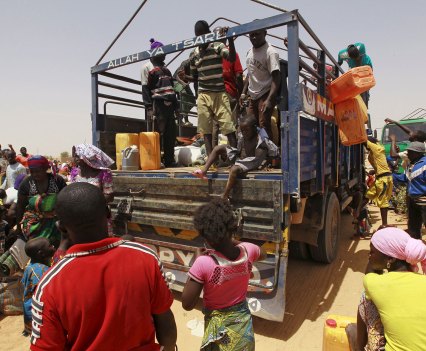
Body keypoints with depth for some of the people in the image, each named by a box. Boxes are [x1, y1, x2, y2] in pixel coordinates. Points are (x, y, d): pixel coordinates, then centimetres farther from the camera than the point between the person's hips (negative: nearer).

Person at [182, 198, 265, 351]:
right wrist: (234, 242, 8)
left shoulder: (204, 263, -31)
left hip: (219, 326, -4)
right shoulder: (248, 250, -17)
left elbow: (187, 304, -20)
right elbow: (263, 255, 9)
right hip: (243, 321, 4)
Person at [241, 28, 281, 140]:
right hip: (252, 96, 8)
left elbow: (276, 77, -20)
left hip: (265, 96, -8)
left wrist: (269, 99, -30)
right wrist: (244, 93, 15)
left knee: (264, 126, -12)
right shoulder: (250, 51, 12)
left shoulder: (270, 52, -13)